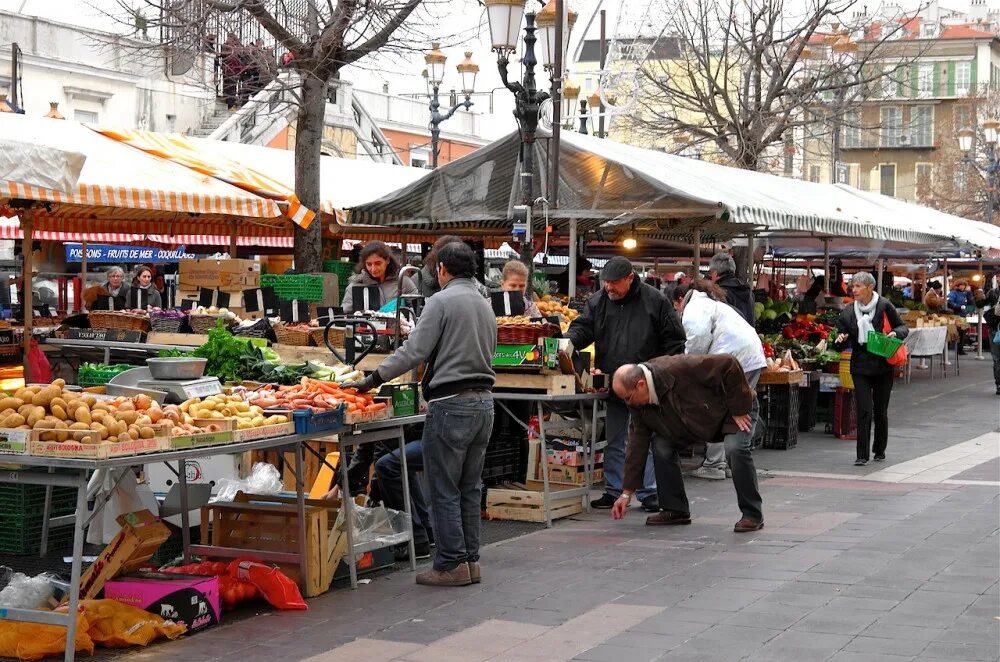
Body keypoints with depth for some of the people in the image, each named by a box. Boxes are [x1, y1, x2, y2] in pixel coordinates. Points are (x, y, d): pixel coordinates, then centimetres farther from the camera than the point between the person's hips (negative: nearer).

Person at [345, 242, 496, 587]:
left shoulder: (441, 302, -9)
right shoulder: (485, 306, 15)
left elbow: (415, 351, -15)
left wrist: (374, 378, -9)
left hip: (451, 404, -8)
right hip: (484, 401, 8)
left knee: (445, 490, -1)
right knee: (470, 488, 14)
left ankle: (452, 564, 0)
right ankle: (470, 560, 17)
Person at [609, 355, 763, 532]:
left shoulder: (680, 369, -39)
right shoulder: (638, 404, -16)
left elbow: (728, 364, -36)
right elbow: (637, 445, -10)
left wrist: (739, 410, -28)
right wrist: (627, 493, -10)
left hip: (732, 409, -6)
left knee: (735, 449, -31)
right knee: (660, 445, -10)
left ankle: (752, 515, -17)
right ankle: (675, 510, 2)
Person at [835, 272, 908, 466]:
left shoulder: (884, 306, -6)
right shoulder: (848, 312, 2)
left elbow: (903, 327, 3)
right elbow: (842, 335, 10)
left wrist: (895, 333, -19)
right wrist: (841, 339, -13)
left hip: (883, 366, -1)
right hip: (860, 366, 1)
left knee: (881, 410, 10)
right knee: (864, 410, -8)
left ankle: (880, 450, 29)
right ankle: (862, 455, -6)